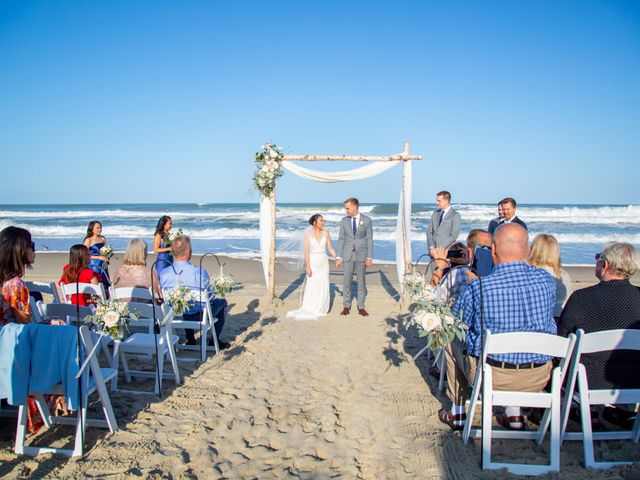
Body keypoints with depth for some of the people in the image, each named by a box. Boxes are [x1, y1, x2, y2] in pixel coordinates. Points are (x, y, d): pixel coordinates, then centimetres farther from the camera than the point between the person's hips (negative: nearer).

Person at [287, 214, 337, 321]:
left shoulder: (325, 233, 1)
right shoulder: (308, 234, -9)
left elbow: (330, 248, 6)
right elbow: (306, 252, -10)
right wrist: (308, 267, -15)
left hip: (323, 262, 4)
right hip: (313, 262, -3)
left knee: (323, 286, 5)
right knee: (312, 287, -3)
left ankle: (321, 309, 17)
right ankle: (310, 310, 9)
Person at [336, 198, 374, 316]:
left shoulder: (367, 220, -2)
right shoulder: (344, 221, 3)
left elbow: (369, 239, -1)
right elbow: (341, 239, 4)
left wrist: (369, 257, -6)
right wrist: (338, 257, -1)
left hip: (361, 255, -1)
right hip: (348, 255, 1)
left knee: (361, 281, 5)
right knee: (346, 281, 2)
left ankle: (361, 307, 14)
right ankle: (346, 306, 13)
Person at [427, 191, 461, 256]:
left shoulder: (455, 215, -3)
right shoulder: (435, 214, 14)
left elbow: (453, 236, -9)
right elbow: (429, 232, 11)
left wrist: (439, 249, -14)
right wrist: (431, 247, -3)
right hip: (433, 251, 4)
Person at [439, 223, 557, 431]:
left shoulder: (477, 287, -20)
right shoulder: (547, 280, -8)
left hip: (491, 377, -4)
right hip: (539, 377, 4)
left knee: (453, 342, 24)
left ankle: (457, 414, 35)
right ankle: (514, 414, 34)